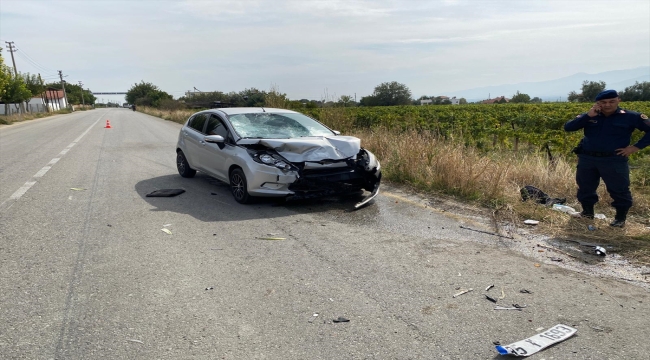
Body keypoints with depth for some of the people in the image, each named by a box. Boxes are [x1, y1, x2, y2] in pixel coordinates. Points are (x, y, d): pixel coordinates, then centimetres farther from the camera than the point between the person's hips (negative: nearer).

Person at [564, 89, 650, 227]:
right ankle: (587, 212, 32)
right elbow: (568, 127, -9)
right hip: (587, 159, 3)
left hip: (614, 160, -3)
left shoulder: (631, 117, -4)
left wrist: (636, 147, -10)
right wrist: (588, 116, -17)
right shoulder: (588, 116, 2)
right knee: (585, 187, 13)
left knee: (619, 189, 4)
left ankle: (621, 217, 21)